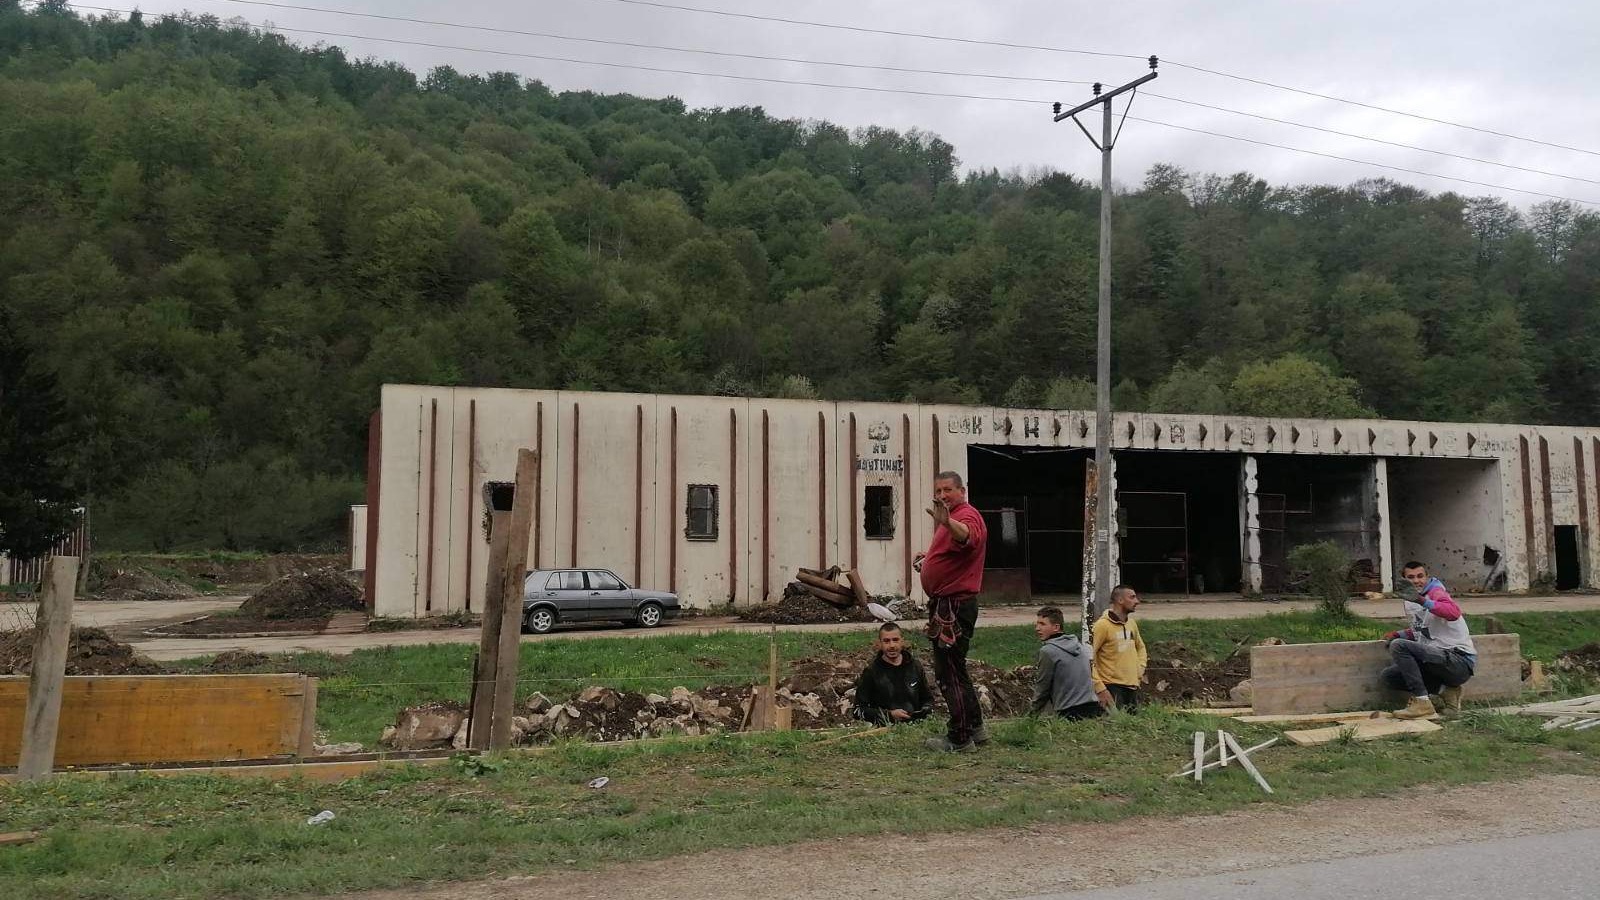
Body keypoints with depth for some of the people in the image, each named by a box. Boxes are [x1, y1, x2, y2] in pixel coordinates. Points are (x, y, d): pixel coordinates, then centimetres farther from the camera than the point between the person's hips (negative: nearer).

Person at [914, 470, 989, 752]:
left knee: (950, 672, -6)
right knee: (953, 671, 19)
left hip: (955, 604, -11)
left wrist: (947, 522, -59)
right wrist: (929, 558, 21)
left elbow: (970, 538, -40)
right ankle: (974, 728, 28)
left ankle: (959, 739, 0)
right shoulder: (951, 520, 20)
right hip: (946, 604, 11)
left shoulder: (967, 515, -14)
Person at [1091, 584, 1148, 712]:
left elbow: (1141, 648, 27)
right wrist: (1099, 687, -19)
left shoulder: (1132, 624, 10)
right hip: (1112, 687, -7)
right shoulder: (1102, 625, -13)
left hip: (1132, 687, 7)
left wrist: (1140, 669, 10)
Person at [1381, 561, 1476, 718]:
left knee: (1398, 646, -24)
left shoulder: (1436, 591, -9)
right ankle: (1445, 690, 1)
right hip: (1440, 659, 9)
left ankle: (1422, 702, -21)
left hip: (1461, 660, -9)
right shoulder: (1409, 602, 15)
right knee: (1389, 675, 2)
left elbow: (1454, 613, -32)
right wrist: (1398, 634, 13)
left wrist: (1425, 602, -44)